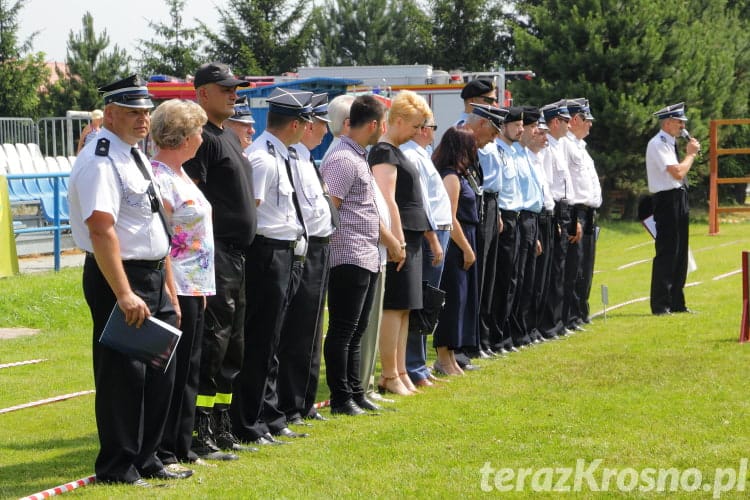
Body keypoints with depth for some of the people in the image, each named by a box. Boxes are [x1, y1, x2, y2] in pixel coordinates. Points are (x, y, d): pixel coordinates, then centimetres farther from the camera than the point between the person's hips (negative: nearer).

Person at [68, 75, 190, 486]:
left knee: (160, 372, 14)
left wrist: (165, 286, 18)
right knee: (122, 375, -3)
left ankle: (146, 459, 25)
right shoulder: (101, 162, -16)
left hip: (153, 279, 10)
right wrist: (124, 294, -28)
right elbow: (101, 231, -24)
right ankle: (118, 468, 6)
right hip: (117, 278, -10)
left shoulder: (135, 155, 15)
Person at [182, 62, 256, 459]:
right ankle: (199, 434, -9)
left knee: (232, 346, 14)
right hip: (214, 254, -10)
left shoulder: (228, 136, 19)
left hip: (236, 255, 10)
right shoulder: (201, 136, -12)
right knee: (211, 343, -11)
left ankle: (221, 428, 21)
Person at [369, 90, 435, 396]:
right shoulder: (383, 152, -12)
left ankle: (399, 373, 13)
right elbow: (387, 199, -20)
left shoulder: (396, 152, 18)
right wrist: (397, 240, -23)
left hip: (411, 238, 10)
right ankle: (390, 376, -4)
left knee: (404, 308, 10)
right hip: (398, 237, -10)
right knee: (394, 306, -7)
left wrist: (430, 238, 24)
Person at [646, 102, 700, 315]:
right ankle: (660, 305, -6)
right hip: (667, 200, -10)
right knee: (666, 252, -9)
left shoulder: (669, 143, 17)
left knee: (680, 253, 12)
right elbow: (678, 172, -20)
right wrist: (691, 154, -9)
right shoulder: (658, 144, -13)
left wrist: (690, 154, 9)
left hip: (679, 201, 10)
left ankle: (676, 303, 17)